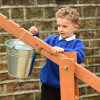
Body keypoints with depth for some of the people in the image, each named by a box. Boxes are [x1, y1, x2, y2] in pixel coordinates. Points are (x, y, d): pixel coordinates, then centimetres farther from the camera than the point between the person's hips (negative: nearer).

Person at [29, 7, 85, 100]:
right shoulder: (52, 39, 5)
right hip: (49, 85, 3)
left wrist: (63, 50, -39)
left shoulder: (77, 43, -7)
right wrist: (35, 35, -9)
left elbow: (80, 57, -26)